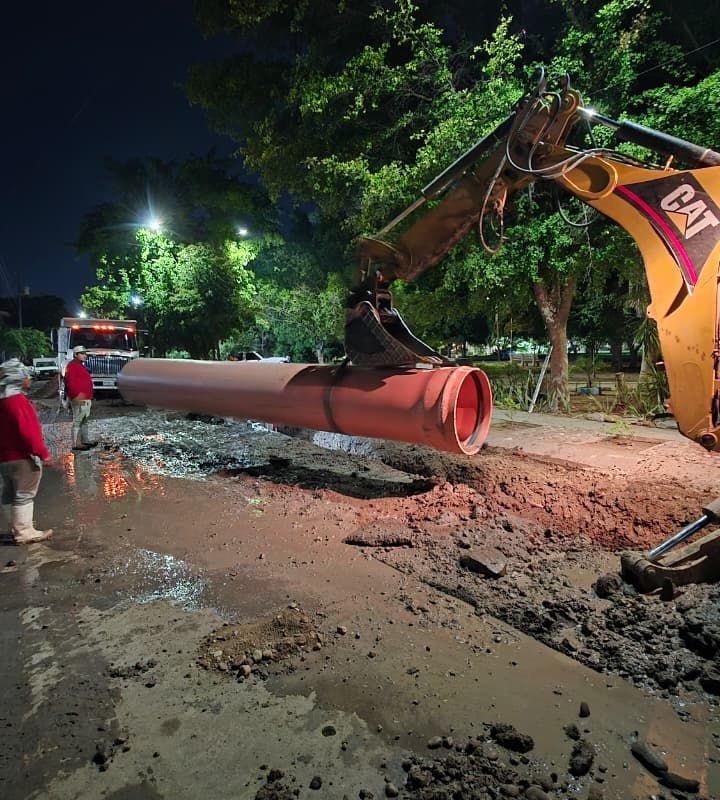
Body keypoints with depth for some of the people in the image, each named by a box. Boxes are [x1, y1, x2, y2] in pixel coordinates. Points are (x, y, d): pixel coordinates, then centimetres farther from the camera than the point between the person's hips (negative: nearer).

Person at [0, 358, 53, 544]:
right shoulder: (15, 400, -21)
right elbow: (26, 430, -25)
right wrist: (42, 452, -20)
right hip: (21, 455, -10)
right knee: (24, 495, -1)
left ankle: (17, 528, 28)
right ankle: (23, 533, 6)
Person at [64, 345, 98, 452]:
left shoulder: (81, 366, 21)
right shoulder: (72, 366, -10)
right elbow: (70, 382, -21)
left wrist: (90, 398, 24)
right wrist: (77, 395, -29)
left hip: (86, 399, 10)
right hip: (79, 400, -10)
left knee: (85, 421, 16)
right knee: (77, 421, -7)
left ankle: (85, 440, 25)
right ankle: (76, 444, -5)